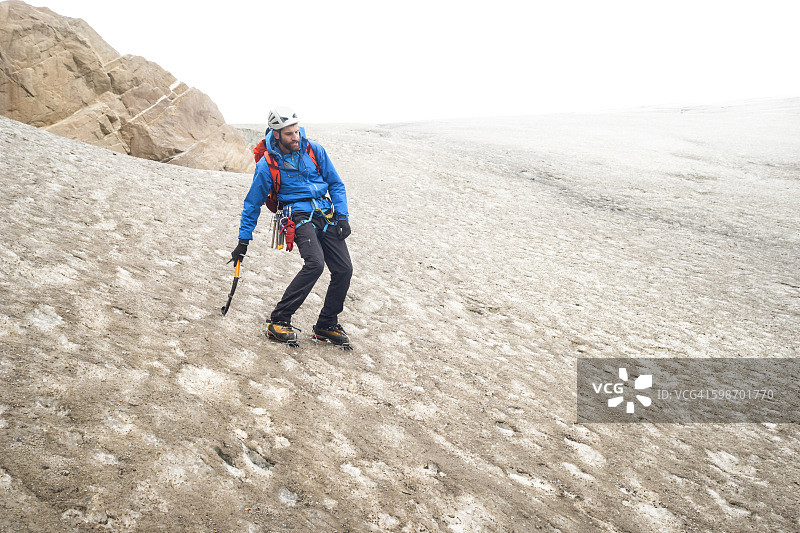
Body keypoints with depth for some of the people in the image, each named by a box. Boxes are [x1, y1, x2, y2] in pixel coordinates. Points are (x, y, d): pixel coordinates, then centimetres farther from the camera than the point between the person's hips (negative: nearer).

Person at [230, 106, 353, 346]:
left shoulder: (314, 151, 5)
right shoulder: (267, 165, -4)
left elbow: (336, 184, 13)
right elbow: (253, 203, 6)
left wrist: (342, 216, 3)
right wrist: (243, 240, 6)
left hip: (327, 215, 5)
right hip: (299, 216, -5)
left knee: (344, 270, -5)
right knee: (315, 263, -29)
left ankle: (326, 325, 13)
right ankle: (278, 321, -18)